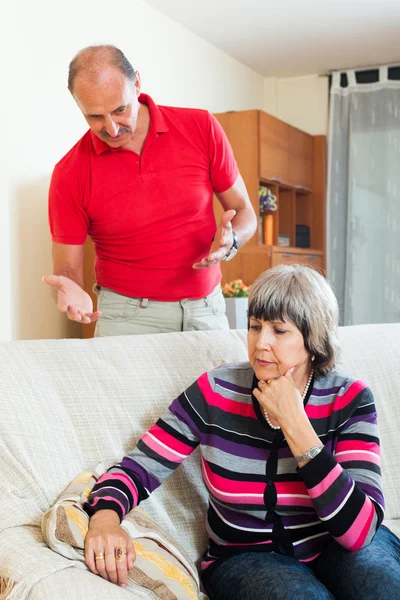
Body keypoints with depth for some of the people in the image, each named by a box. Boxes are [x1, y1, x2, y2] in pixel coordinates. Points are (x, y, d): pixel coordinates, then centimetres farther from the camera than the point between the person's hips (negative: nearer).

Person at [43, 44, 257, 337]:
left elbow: (245, 213, 3)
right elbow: (68, 270, -3)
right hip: (127, 315, -1)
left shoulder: (201, 128, -6)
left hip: (206, 309, 1)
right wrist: (70, 292, -27)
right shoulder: (69, 175, -9)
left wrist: (230, 242, -19)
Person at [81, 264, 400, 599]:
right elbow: (137, 470, -8)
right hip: (246, 556, 0)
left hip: (336, 546, 1)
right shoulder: (216, 392, -12)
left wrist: (294, 424, -27)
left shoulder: (349, 399, -14)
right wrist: (105, 516, -32)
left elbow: (360, 532, -23)